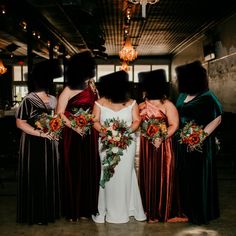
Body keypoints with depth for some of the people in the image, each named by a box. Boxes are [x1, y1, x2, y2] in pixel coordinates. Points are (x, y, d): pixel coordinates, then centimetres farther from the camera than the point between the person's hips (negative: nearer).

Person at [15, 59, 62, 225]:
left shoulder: (53, 100, 7)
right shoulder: (28, 100, -11)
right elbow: (20, 123, -14)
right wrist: (41, 133, -18)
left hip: (50, 144, 6)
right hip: (34, 145, -6)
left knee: (51, 177, 11)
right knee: (35, 178, 2)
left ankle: (50, 211, 25)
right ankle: (36, 214, 16)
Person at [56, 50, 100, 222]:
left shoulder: (92, 86, 9)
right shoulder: (68, 90, -6)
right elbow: (59, 113, -10)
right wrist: (74, 127, -18)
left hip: (90, 134, 5)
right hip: (73, 134, -5)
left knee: (90, 170, 8)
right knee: (74, 171, 3)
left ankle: (86, 207, 22)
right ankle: (73, 210, 15)